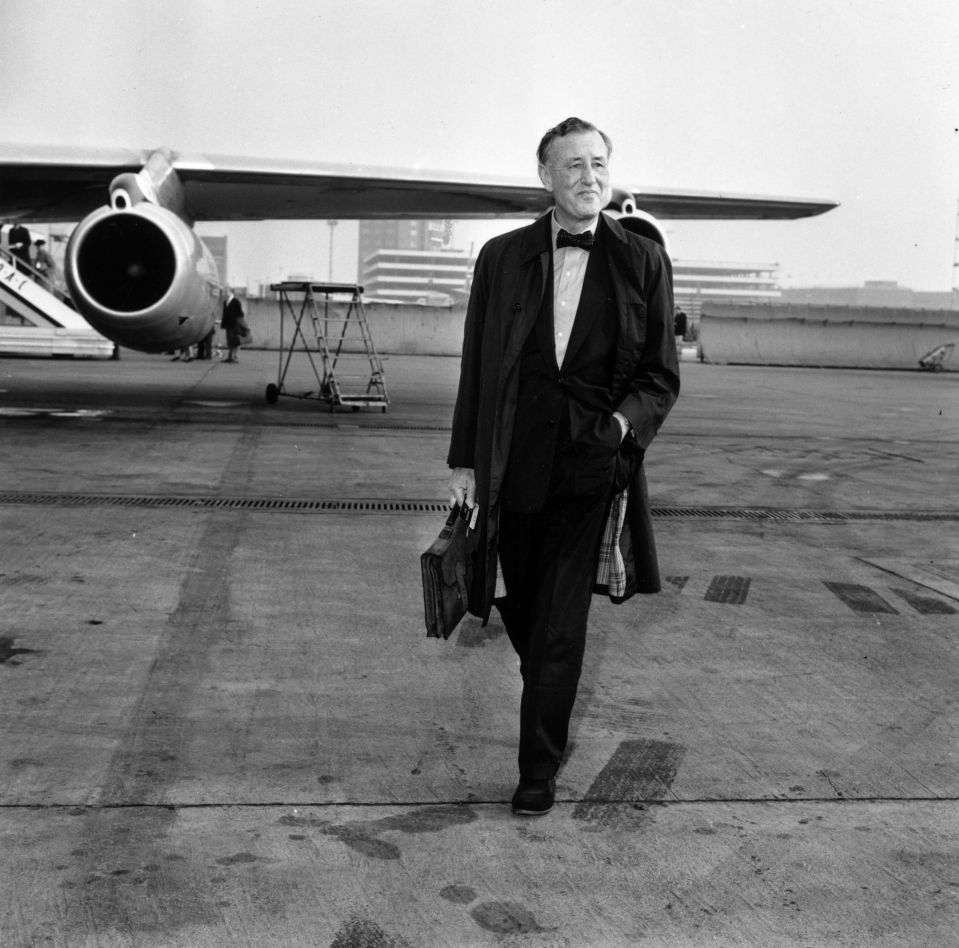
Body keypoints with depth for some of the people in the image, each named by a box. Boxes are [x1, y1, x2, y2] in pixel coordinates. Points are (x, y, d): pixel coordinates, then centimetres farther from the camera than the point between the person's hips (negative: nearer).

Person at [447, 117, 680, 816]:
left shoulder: (643, 261, 3)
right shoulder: (502, 258, 6)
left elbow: (662, 372, 5)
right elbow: (476, 366, 8)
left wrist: (625, 419, -15)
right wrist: (465, 460, 5)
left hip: (592, 465, -2)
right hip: (514, 463, 3)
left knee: (562, 624, -3)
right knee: (519, 607, 16)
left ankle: (540, 769, 9)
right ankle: (550, 701, 45)